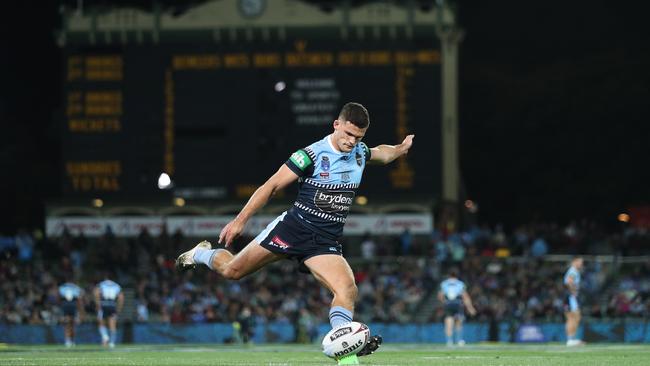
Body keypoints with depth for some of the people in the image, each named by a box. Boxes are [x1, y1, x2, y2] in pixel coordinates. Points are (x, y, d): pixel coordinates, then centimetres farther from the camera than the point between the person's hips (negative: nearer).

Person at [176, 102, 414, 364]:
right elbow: (271, 186, -10)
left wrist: (401, 149, 8)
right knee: (232, 271, 3)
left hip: (326, 242, 3)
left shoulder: (360, 153, 4)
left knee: (347, 289, -23)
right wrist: (240, 220, -13)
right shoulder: (312, 154, -14)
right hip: (294, 227, -3)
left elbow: (381, 153, 31)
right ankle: (201, 254, 36)